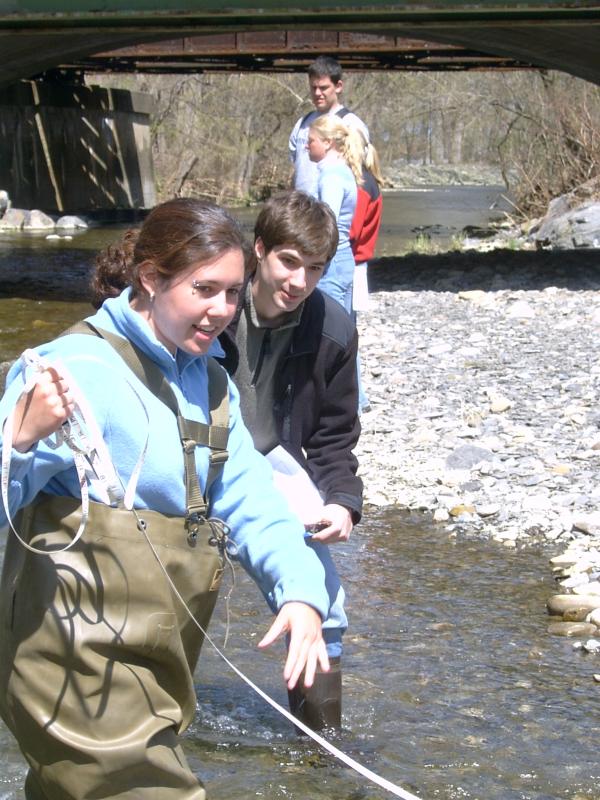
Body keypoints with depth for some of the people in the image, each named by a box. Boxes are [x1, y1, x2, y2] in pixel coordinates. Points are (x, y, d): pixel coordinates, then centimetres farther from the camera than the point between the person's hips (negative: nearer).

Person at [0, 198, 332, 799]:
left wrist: (300, 591, -12)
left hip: (156, 662, 8)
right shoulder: (80, 369, -17)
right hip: (80, 663, -8)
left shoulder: (208, 381, 11)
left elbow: (249, 501, 4)